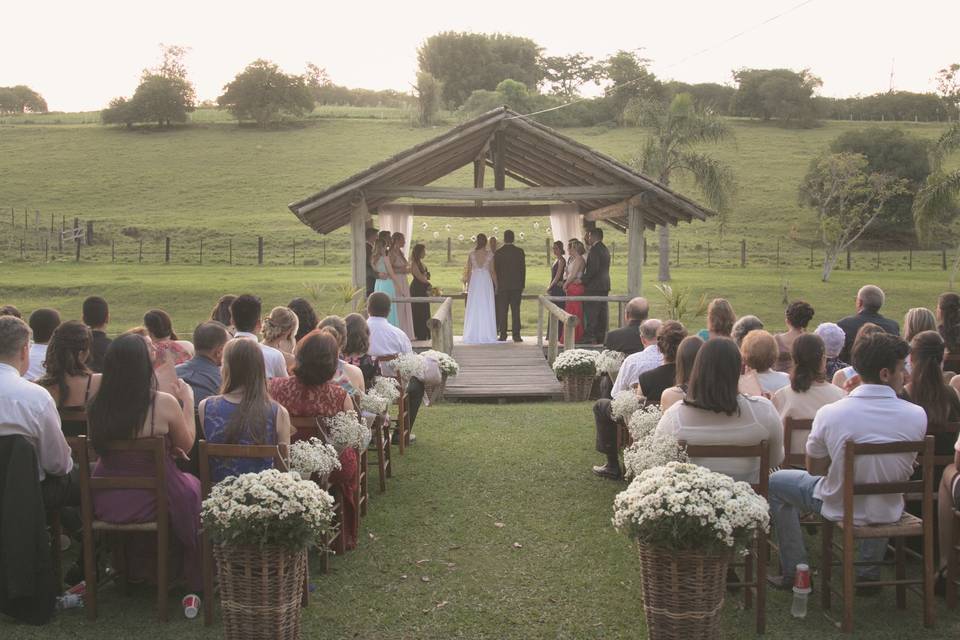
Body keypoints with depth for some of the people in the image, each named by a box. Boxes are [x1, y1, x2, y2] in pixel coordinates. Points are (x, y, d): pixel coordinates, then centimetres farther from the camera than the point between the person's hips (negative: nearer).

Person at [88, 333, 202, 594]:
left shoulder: (98, 405, -7)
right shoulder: (163, 403, -19)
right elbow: (186, 444, -3)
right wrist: (187, 401, 8)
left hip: (105, 503, 4)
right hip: (149, 500, -4)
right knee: (192, 485, 25)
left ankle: (135, 567, 44)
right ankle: (195, 580, 36)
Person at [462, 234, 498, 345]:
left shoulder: (471, 254, -2)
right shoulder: (490, 255, -4)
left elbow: (468, 271, 1)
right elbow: (492, 272, -2)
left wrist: (468, 285, 10)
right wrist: (496, 285, 8)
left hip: (474, 282, 1)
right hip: (486, 282, -1)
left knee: (473, 310, 5)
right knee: (486, 309, 4)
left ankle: (473, 336, 6)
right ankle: (487, 335, 5)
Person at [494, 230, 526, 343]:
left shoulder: (498, 252, -3)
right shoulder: (520, 251, -1)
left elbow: (495, 270, 0)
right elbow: (523, 269, 1)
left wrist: (496, 285, 8)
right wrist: (523, 285, 9)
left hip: (502, 286, -1)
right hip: (516, 286, 1)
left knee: (502, 311, 3)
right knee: (516, 310, 2)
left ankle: (503, 335, 1)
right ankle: (516, 335, -1)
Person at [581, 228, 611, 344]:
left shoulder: (594, 249, -14)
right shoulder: (605, 249, 16)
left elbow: (593, 268, -22)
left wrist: (582, 279, -11)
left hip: (593, 287, -9)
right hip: (604, 286, 9)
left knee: (591, 313, -7)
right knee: (602, 313, 9)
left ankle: (590, 337, -9)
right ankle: (601, 337, 13)